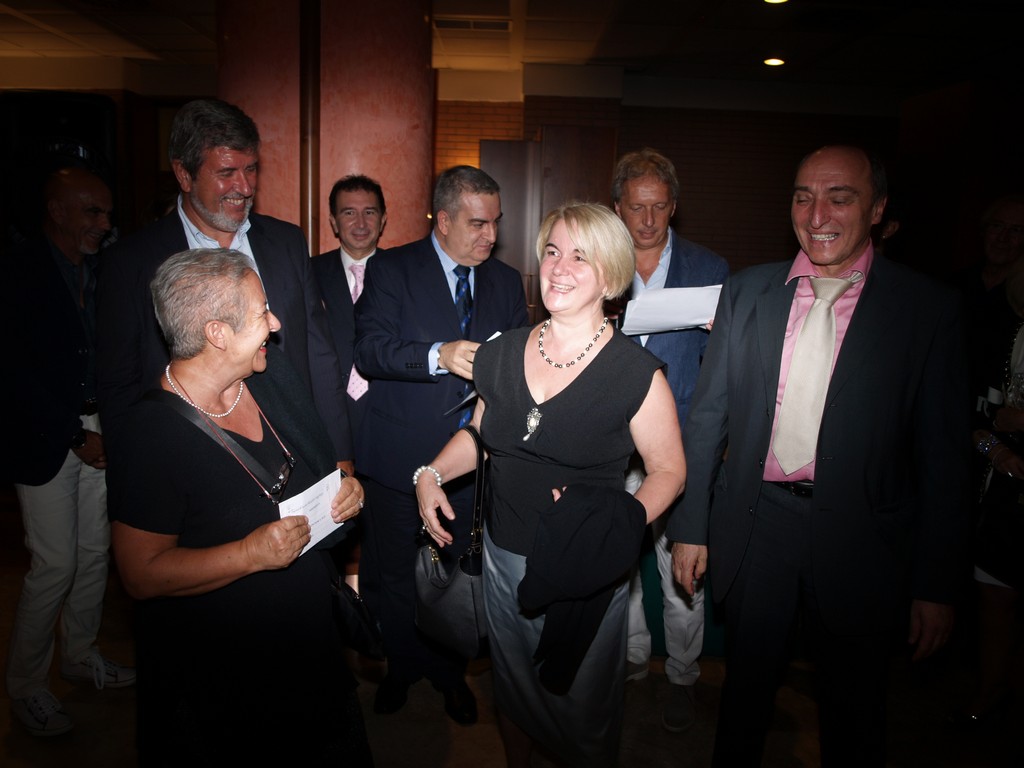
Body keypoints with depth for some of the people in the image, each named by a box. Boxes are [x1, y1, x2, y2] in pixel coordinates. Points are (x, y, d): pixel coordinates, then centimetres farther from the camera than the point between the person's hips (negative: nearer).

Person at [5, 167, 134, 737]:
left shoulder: (103, 273, 7)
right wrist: (75, 436, -14)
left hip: (96, 433, 6)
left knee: (96, 552, 14)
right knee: (55, 565, -1)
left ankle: (81, 654, 34)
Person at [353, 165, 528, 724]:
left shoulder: (506, 282, 9)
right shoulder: (391, 270, -3)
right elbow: (368, 351, -15)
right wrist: (438, 356, -30)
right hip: (401, 453, -2)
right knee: (391, 573, 11)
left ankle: (449, 670, 36)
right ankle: (401, 666, 36)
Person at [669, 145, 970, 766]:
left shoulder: (929, 308, -6)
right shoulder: (746, 291, 0)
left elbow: (943, 453, -5)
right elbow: (708, 414, 3)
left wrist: (938, 583, -4)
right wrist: (691, 526, 3)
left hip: (860, 543, -1)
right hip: (754, 525, 2)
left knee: (853, 711, 18)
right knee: (746, 687, 21)